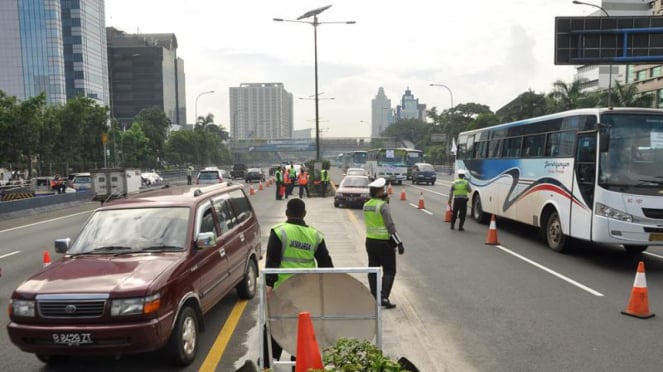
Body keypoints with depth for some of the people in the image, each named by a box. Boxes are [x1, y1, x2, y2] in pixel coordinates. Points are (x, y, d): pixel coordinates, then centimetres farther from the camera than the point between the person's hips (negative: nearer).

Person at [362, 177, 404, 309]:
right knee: (389, 271, 4)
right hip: (384, 242, -7)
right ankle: (384, 297, -2)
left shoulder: (366, 205, 5)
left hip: (370, 241, 7)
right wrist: (399, 243, -18)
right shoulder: (383, 206, -17)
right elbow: (390, 226, -21)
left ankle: (374, 297, 20)